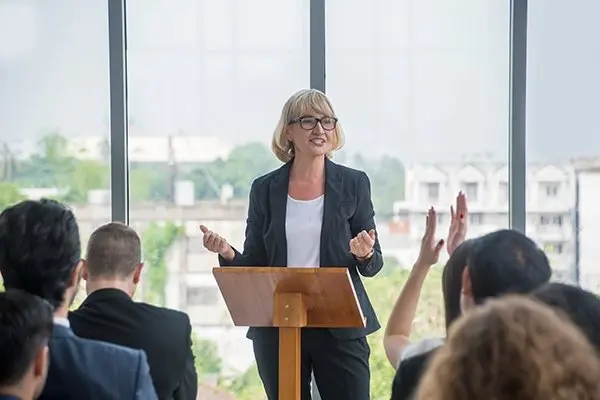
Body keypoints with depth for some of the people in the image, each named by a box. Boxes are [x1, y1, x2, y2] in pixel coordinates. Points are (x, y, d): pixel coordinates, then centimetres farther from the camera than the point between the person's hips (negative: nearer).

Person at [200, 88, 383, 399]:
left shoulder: (353, 183, 3)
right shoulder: (265, 189, 6)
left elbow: (374, 265, 5)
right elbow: (254, 265, 8)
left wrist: (364, 255, -18)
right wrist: (227, 254, -12)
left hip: (340, 327, -1)